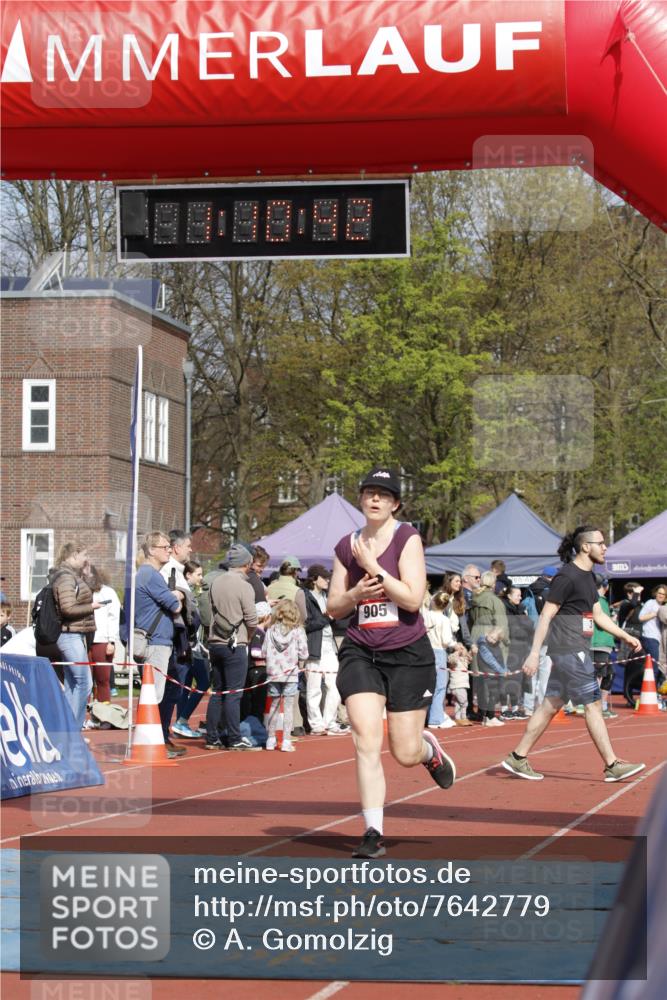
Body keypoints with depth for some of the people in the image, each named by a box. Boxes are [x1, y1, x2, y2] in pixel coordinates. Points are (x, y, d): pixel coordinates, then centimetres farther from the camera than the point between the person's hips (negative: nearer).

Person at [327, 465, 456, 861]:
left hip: (408, 654, -3)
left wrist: (372, 566, -17)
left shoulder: (407, 538, -6)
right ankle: (374, 832, -6)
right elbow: (333, 607, 13)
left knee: (406, 754, 1)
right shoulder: (346, 546, 8)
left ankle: (430, 748, 39)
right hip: (360, 654, 3)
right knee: (367, 742, -12)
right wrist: (354, 595, -8)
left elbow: (413, 598, -16)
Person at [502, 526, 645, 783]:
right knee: (592, 704, -7)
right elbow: (546, 615, -15)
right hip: (569, 649, -10)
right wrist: (534, 653, -19)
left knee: (551, 705, 10)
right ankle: (612, 766, -3)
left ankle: (517, 758, 14)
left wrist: (626, 636, 20)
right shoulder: (567, 576, -14)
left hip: (576, 651, 10)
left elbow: (599, 615, 25)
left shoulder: (587, 577, 16)